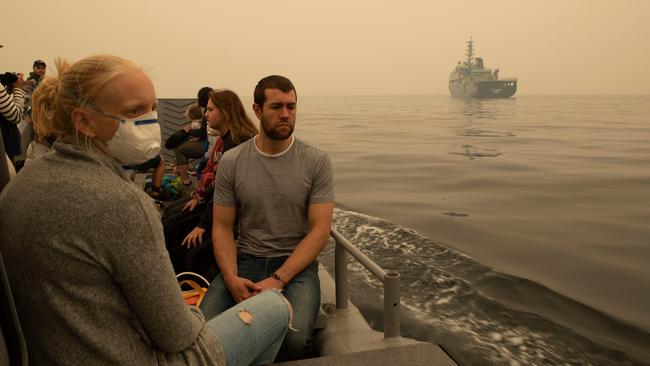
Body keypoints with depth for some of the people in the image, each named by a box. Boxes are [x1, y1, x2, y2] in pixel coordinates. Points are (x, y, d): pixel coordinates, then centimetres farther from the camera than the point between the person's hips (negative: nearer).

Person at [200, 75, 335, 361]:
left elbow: (320, 230, -8)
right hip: (245, 259, 2)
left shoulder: (316, 161, -4)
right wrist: (232, 278, -15)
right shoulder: (231, 162, 1)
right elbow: (222, 227, 3)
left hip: (296, 263, -1)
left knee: (296, 340, -29)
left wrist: (277, 280, -18)